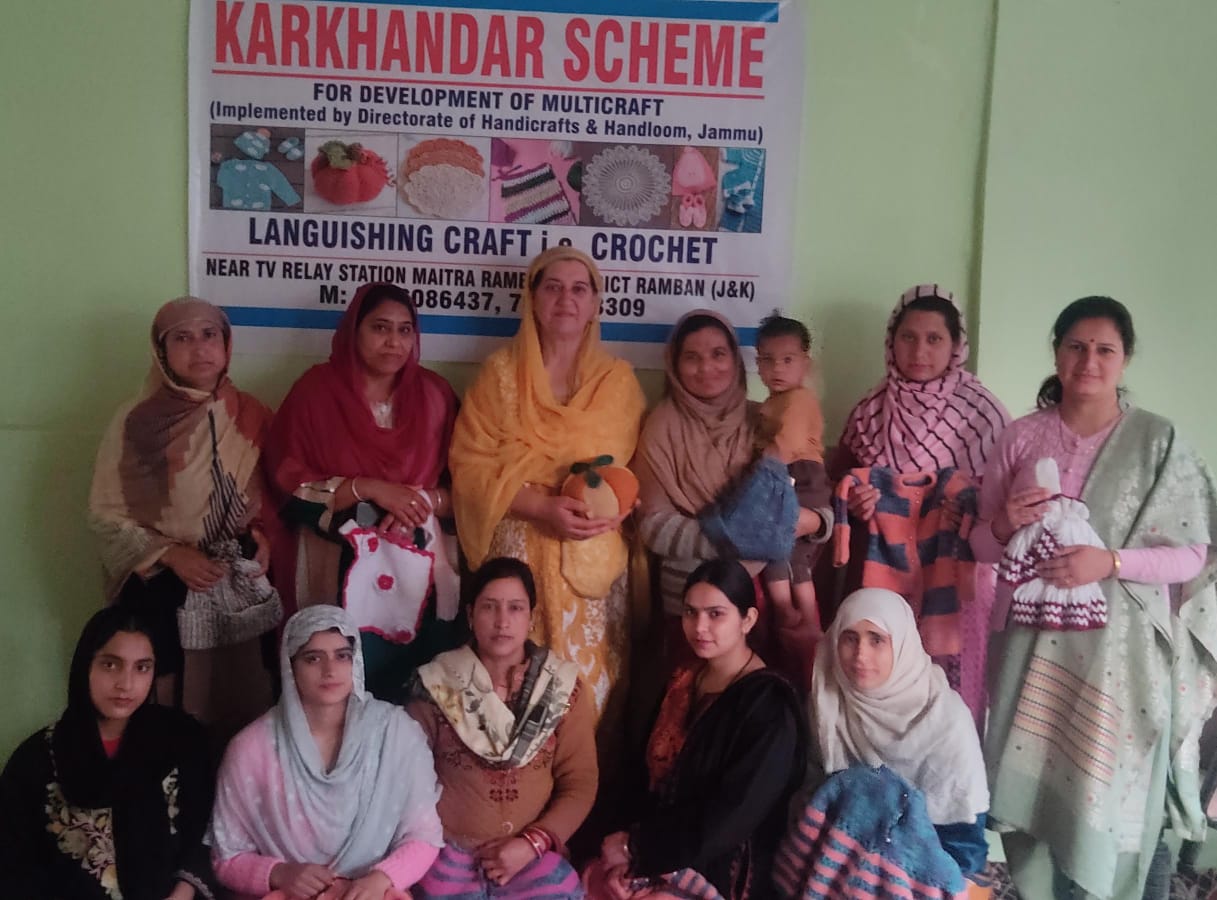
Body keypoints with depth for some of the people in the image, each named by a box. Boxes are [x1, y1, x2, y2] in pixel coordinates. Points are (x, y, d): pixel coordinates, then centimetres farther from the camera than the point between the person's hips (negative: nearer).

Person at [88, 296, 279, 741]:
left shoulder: (251, 416, 3)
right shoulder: (136, 421, -5)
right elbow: (104, 512, -4)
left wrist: (265, 537, -6)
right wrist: (169, 554, -15)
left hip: (241, 591, 2)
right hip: (161, 591, -2)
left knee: (240, 705, 7)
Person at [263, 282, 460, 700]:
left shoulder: (434, 394, 6)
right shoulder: (316, 390, -2)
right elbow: (290, 485, -7)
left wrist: (423, 501, -13)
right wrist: (367, 489, -16)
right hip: (339, 572, -2)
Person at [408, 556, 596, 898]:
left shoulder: (564, 688, 2)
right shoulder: (437, 685, 0)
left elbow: (580, 783, 2)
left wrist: (532, 843, -8)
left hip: (535, 854, 1)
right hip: (450, 851, 0)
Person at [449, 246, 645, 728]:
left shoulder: (619, 378, 8)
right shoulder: (501, 371, 3)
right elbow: (471, 464, -4)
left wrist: (608, 510, -12)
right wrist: (544, 506, -16)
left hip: (593, 557, 2)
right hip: (517, 549, -1)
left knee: (588, 677, 0)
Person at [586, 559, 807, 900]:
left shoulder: (769, 706, -15)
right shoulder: (682, 684, 6)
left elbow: (729, 818, -19)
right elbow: (653, 778, 7)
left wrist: (636, 846, -14)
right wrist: (631, 842, -9)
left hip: (720, 868, -6)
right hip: (660, 848, 7)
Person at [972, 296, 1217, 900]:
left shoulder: (1159, 442, -2)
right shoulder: (1021, 438, 4)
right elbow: (981, 545, 9)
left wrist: (1110, 562, -17)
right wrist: (1005, 525, -12)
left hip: (1121, 648, -2)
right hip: (1033, 643, 2)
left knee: (1118, 799, 1)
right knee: (1031, 790, 9)